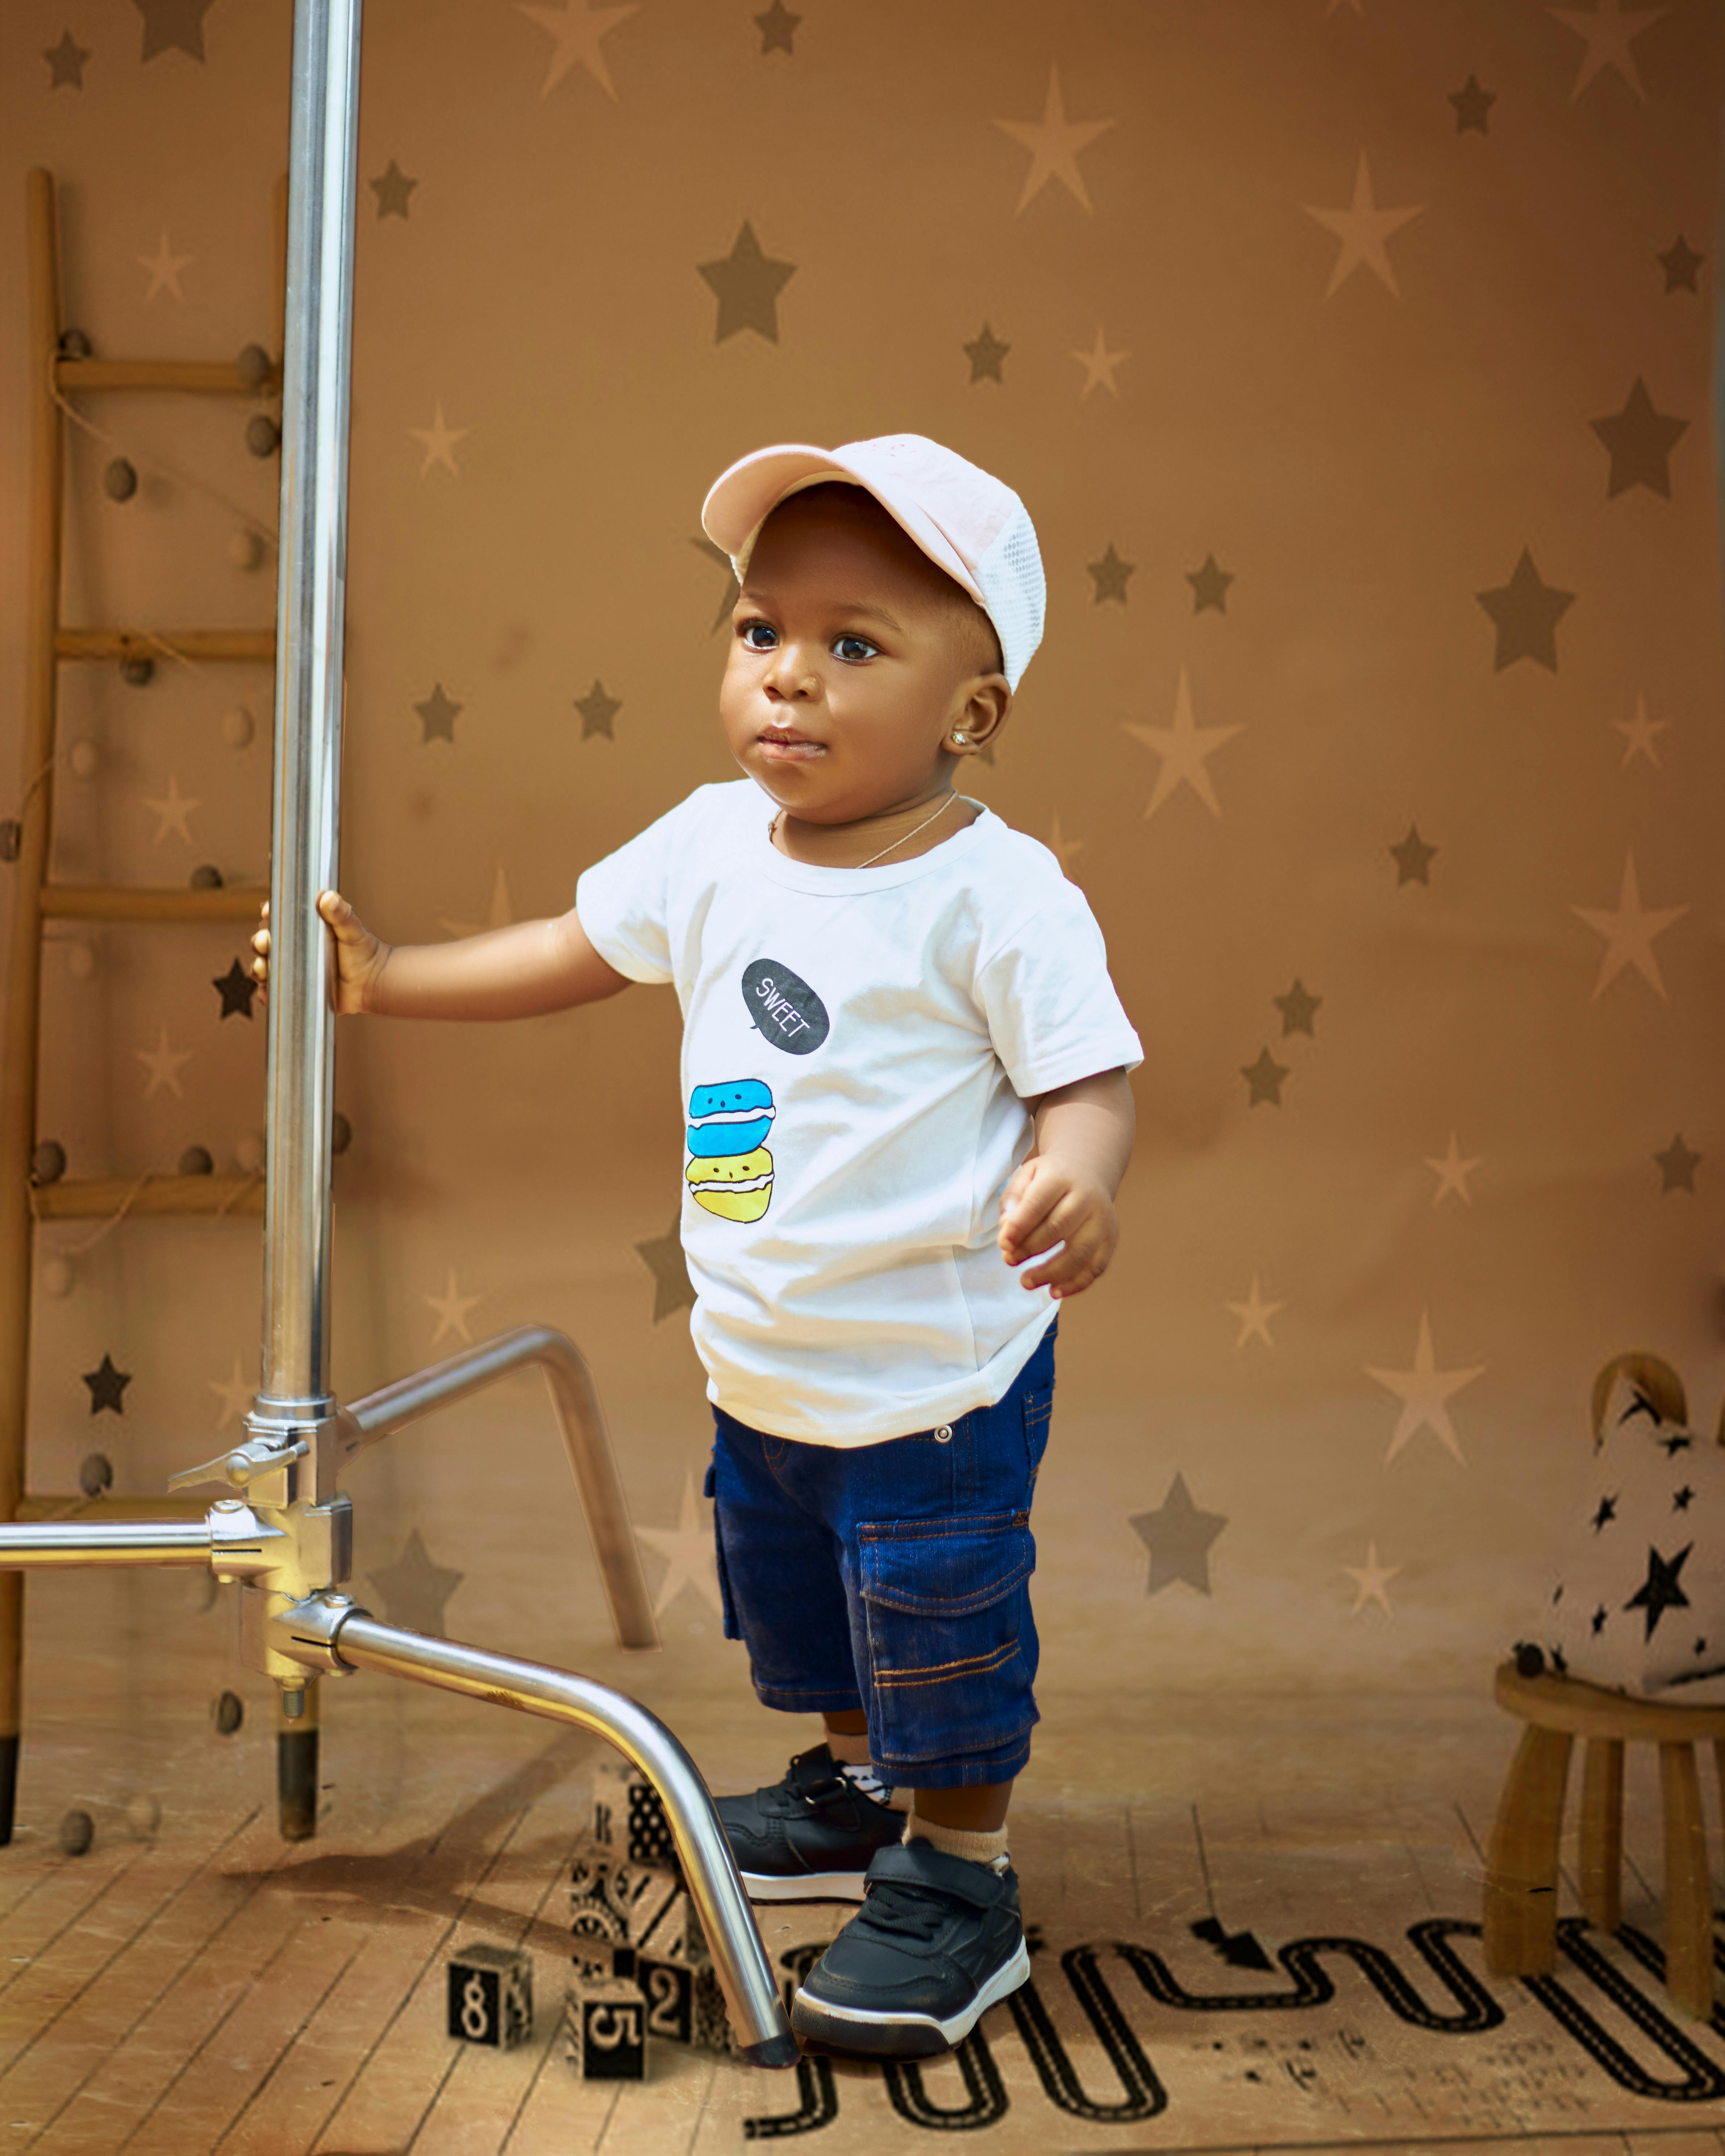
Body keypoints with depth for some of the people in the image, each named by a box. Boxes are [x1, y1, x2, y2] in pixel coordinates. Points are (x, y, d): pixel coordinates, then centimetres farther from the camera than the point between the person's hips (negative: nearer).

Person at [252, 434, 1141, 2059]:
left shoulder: (998, 891, -21)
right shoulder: (712, 845, -1)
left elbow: (1089, 1077, -20)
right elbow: (574, 953, 12)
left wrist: (1076, 1181, -42)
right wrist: (378, 979, 10)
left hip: (939, 1372, -7)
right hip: (762, 1363, 8)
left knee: (939, 1624, 5)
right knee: (792, 1599, 25)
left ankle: (959, 1882, 27)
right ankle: (857, 1792, 50)